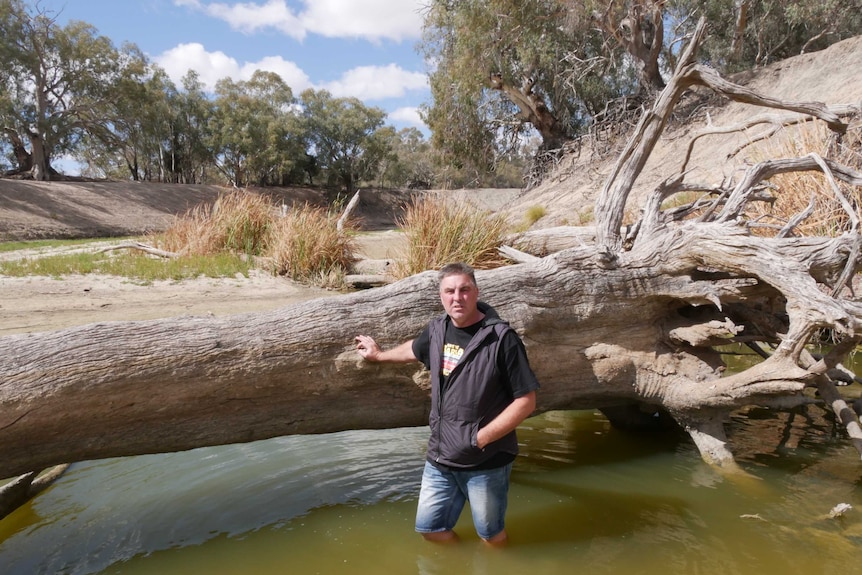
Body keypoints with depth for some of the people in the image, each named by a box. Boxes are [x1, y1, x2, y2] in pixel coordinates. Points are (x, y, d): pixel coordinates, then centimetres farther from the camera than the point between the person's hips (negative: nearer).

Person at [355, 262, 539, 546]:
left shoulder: (501, 338, -20)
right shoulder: (437, 329, -2)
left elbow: (526, 401, -17)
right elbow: (416, 349, 22)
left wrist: (481, 438, -20)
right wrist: (379, 354, 37)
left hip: (486, 461, -5)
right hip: (440, 458, 6)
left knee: (491, 534, 15)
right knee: (430, 528, 19)